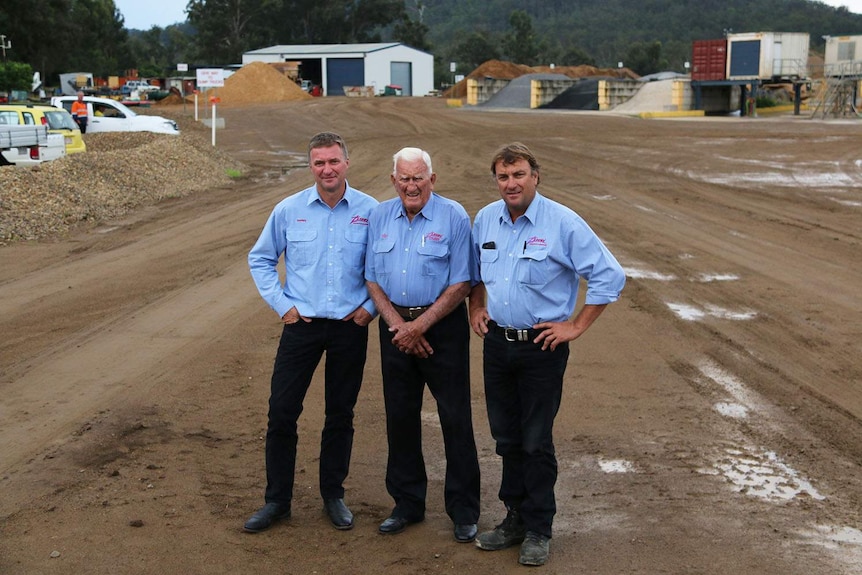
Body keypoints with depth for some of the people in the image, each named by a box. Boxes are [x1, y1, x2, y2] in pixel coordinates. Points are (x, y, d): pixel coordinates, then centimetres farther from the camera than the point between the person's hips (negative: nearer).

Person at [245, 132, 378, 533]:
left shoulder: (370, 212, -3)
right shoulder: (289, 210, 0)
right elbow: (260, 259, 10)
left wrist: (371, 307, -2)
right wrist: (281, 304, 1)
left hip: (350, 327, 0)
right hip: (301, 324, 1)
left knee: (341, 415, 11)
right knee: (281, 411, 0)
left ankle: (333, 495, 26)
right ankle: (277, 500, 13)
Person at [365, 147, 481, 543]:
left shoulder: (454, 217, -7)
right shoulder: (380, 217, 6)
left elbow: (461, 284, -10)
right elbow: (372, 278, 7)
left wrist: (420, 326, -13)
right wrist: (398, 325, -7)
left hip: (443, 325, -4)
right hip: (395, 326, 4)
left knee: (455, 418, -1)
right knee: (400, 416, 10)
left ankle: (463, 511, 10)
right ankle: (407, 503, 23)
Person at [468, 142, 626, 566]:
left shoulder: (563, 224, -13)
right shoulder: (485, 220, 4)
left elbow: (609, 276, -12)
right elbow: (474, 269, 24)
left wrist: (576, 326, -11)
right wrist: (476, 307, 11)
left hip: (542, 347, -5)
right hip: (497, 343, 5)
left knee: (536, 442, 2)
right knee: (506, 438, 14)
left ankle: (538, 530, 15)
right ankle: (515, 517, 28)